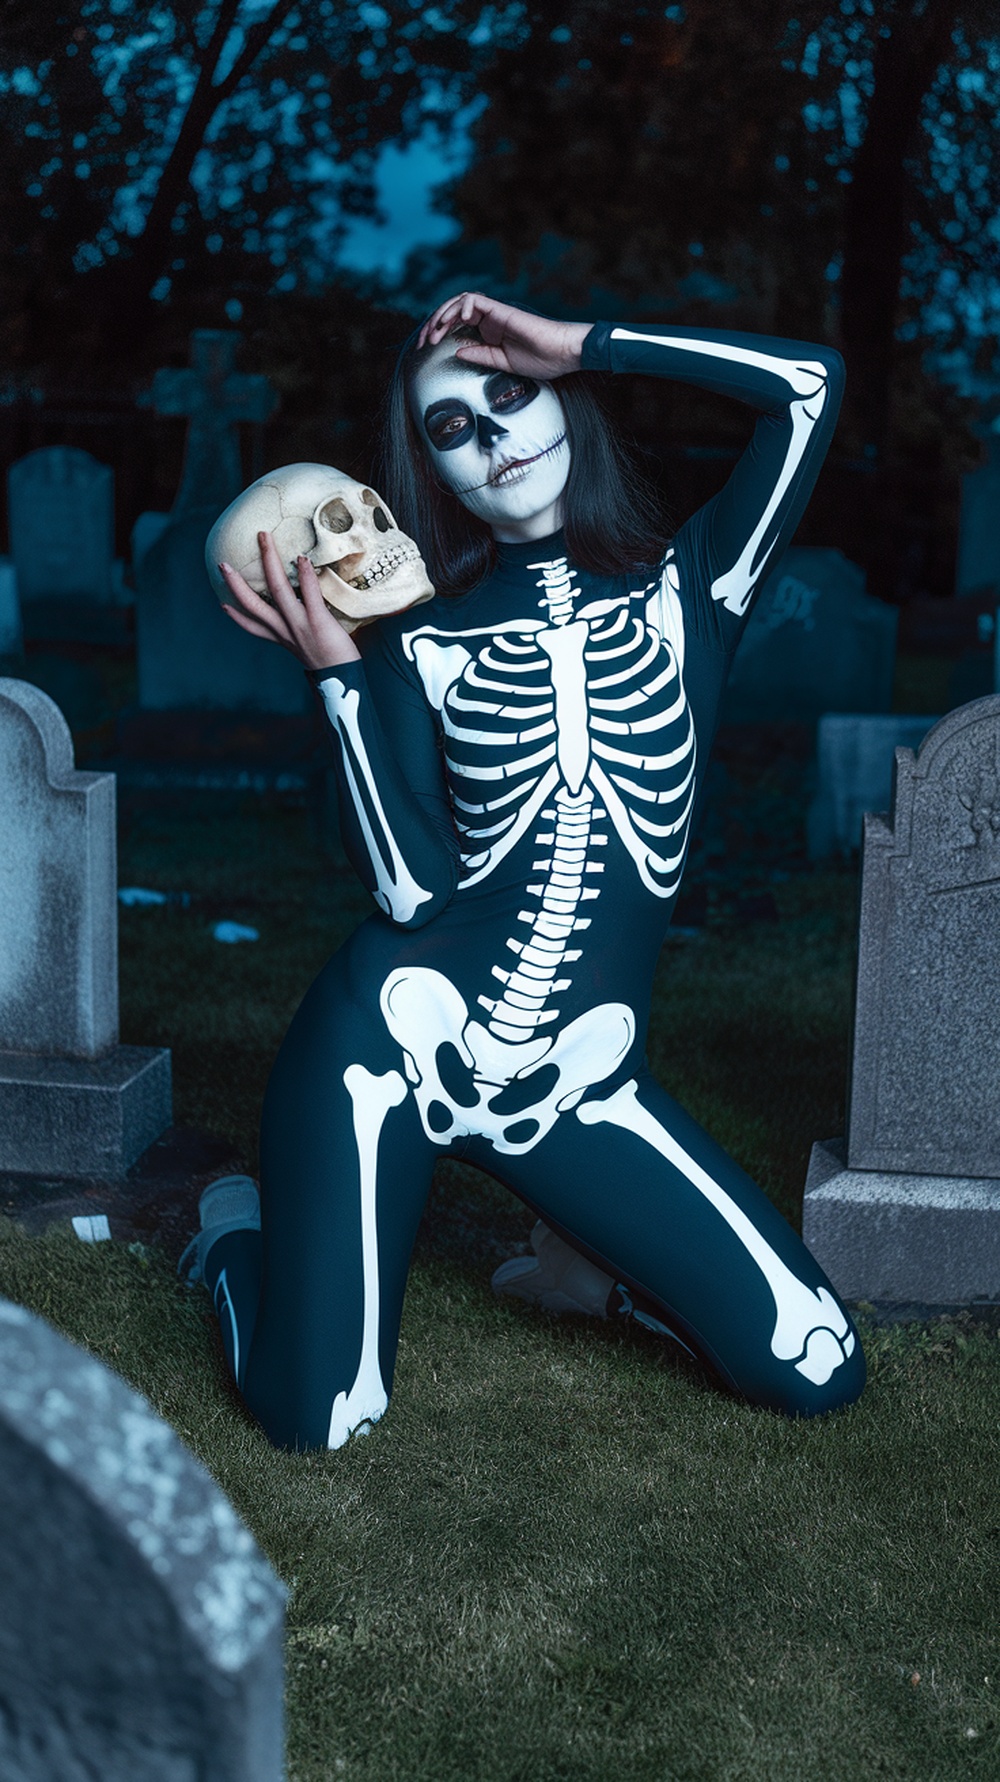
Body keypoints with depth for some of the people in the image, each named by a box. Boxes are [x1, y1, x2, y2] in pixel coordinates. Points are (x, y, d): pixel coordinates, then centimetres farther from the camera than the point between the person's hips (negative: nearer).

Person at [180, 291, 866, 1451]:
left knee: (817, 1374, -3)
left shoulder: (682, 593, 5)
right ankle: (241, 1229, 28)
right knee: (313, 1423, -6)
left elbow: (809, 385, -9)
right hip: (392, 1048, -1)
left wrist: (581, 345, -5)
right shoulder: (419, 639, 4)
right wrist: (336, 671, -11)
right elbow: (409, 886, -9)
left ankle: (594, 1264, 25)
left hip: (575, 1087, 2)